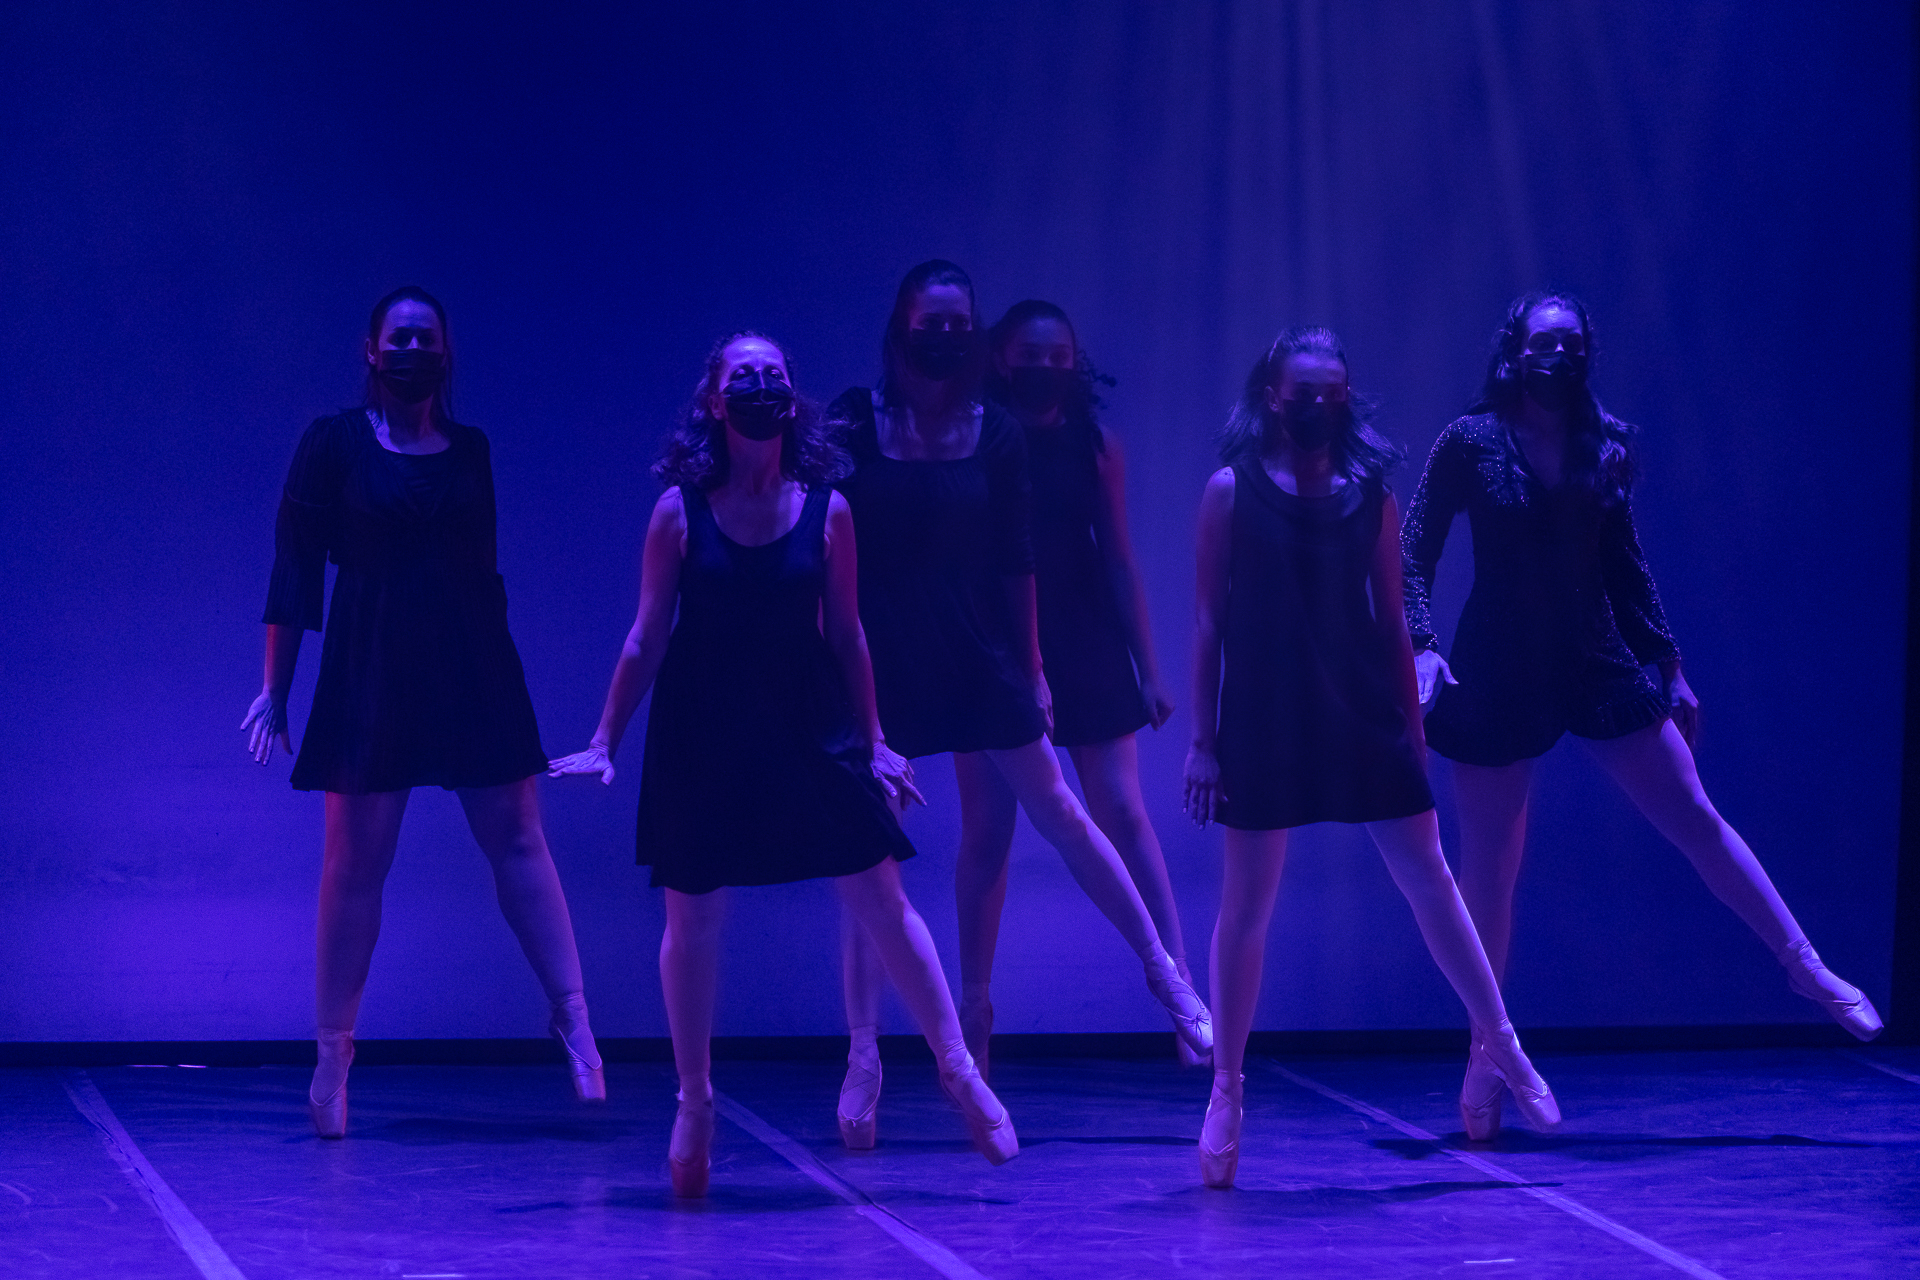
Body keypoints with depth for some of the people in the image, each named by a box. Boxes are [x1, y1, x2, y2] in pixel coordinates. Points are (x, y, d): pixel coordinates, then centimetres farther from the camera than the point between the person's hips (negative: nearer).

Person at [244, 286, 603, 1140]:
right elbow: (295, 566, 0)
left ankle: (571, 1017, -3)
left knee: (517, 839, -3)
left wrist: (495, 675, 19)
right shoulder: (334, 443, 2)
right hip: (371, 675, -3)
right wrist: (274, 687, -4)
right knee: (356, 858, -2)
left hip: (473, 670, 3)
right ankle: (333, 1053, 3)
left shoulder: (470, 451, 13)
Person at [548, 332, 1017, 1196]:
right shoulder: (680, 510, -4)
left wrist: (872, 738, 8)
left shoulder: (825, 509, -1)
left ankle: (958, 1070, 7)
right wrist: (605, 740, -2)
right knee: (691, 914, 3)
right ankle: (695, 1104, 17)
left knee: (881, 899, -3)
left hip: (810, 727, 0)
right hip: (701, 735, 0)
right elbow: (647, 635, 0)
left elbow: (845, 632, 6)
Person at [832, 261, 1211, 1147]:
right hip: (882, 664, -2)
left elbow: (1014, 562, 7)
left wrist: (1031, 670, 7)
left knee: (1058, 812, 4)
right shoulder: (854, 425, -4)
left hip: (977, 658, 2)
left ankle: (1163, 968, 18)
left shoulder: (994, 434, 3)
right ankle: (864, 1056, 3)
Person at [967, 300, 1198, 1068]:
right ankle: (973, 1006, 10)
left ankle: (1179, 990, -6)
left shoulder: (1094, 446, 4)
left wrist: (1147, 670, 4)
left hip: (1086, 651, 1)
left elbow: (1120, 562, 7)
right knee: (987, 831, 1)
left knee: (1124, 815, -5)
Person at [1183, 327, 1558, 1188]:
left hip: (1363, 713, 2)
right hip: (1265, 721, -2)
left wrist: (1411, 727, 8)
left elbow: (1390, 620, 10)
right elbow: (1210, 620, 0)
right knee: (1245, 906, 2)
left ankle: (1501, 1046, 15)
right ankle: (1226, 1092, 12)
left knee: (1430, 883, 3)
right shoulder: (1232, 490, -1)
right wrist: (1203, 739, -3)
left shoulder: (1369, 493, 5)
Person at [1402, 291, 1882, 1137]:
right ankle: (1486, 1057, 11)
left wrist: (1669, 666, 12)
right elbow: (1415, 554, -6)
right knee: (1489, 869, 2)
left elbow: (1624, 564, 13)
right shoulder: (1471, 443, -6)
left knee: (1696, 818, 1)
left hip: (1596, 662, 3)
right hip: (1498, 677, -3)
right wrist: (1422, 647, -20)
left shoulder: (1604, 446, 6)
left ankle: (1805, 965, 10)